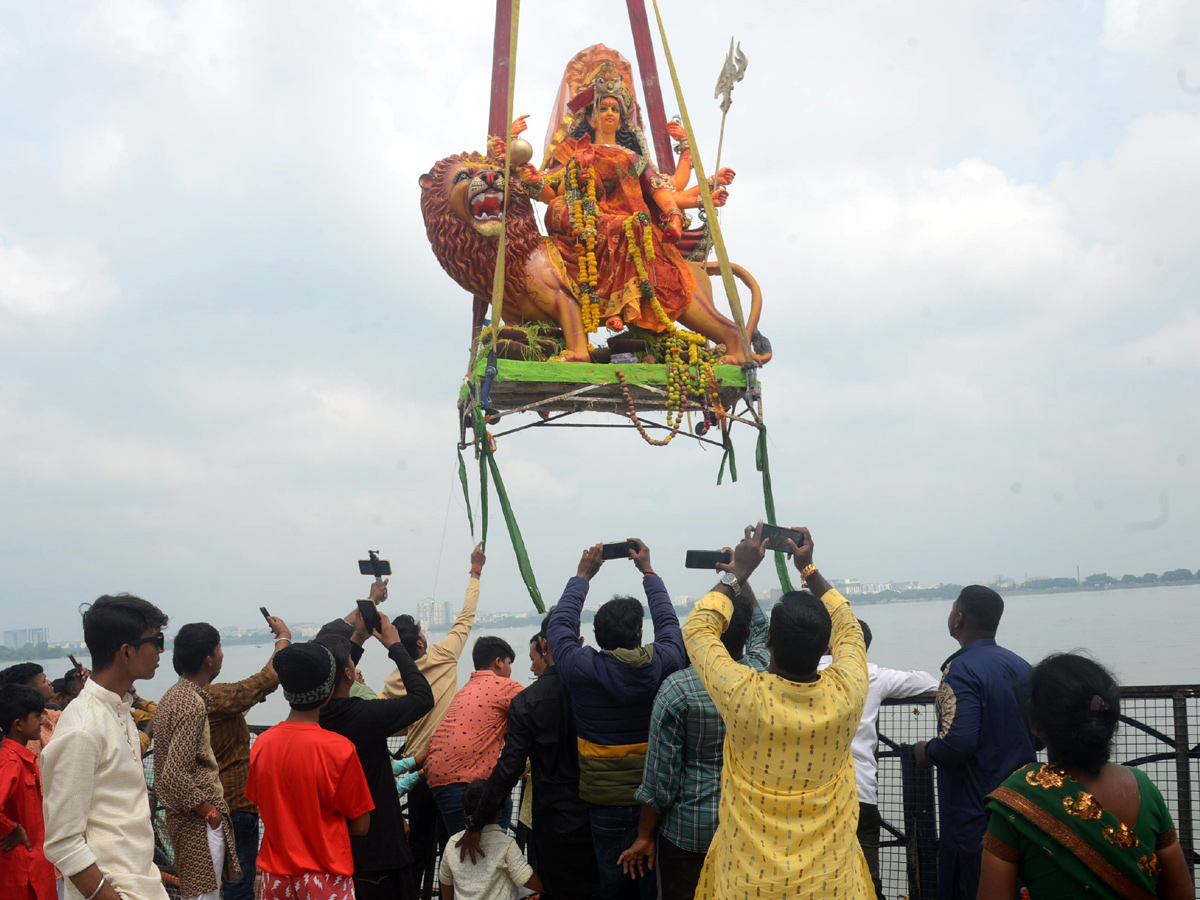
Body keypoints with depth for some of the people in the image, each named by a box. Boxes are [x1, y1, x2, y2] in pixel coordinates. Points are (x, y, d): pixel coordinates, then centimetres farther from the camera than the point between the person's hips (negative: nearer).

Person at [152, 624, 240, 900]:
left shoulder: (173, 694, 8)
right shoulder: (193, 704, -22)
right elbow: (175, 776, -27)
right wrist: (209, 812, -17)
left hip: (183, 816, 10)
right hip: (200, 823, -10)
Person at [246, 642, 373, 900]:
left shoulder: (262, 743, -5)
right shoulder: (339, 748, -18)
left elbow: (260, 804, 8)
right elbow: (360, 825, -9)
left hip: (275, 878, 5)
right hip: (325, 879, -4)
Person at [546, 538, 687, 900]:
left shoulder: (582, 669, -16)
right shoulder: (664, 663, -13)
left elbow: (559, 625, 2)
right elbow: (669, 622, 8)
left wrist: (582, 576, 11)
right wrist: (647, 571, 17)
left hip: (606, 802, -1)